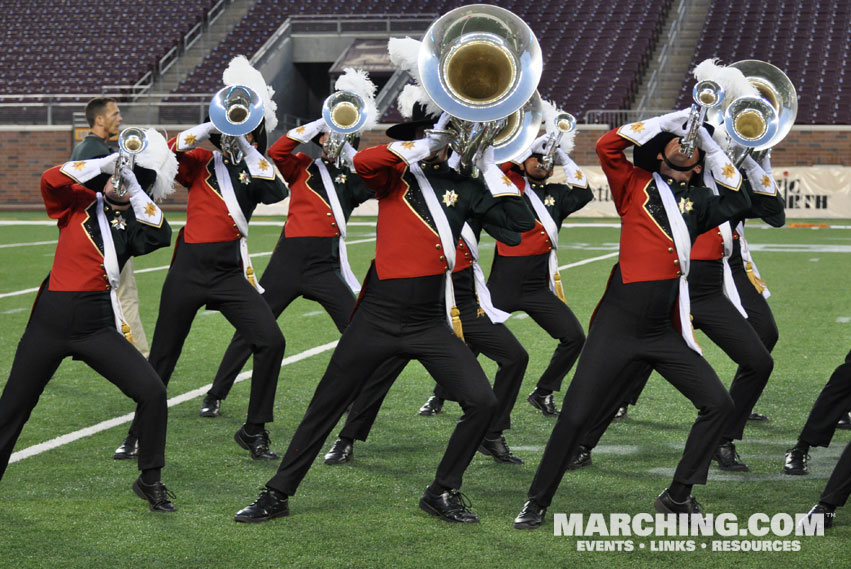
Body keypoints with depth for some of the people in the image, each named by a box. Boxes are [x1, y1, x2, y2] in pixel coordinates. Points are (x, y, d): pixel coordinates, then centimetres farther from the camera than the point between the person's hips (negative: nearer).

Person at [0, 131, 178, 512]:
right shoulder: (79, 204, 3)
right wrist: (106, 163, -18)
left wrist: (133, 188, -14)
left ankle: (150, 481, 4)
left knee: (152, 392, -12)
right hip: (50, 321, 0)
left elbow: (159, 236, -16)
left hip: (98, 324, 1)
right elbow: (51, 180, -17)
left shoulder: (134, 221, 5)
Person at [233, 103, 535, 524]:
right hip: (378, 315, -2)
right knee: (325, 407, 6)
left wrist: (490, 167, -1)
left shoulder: (463, 186, 8)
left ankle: (443, 493, 9)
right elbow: (362, 162, -22)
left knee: (482, 402, -10)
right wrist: (425, 146, -17)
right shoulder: (395, 176, 1)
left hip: (431, 322, 2)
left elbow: (520, 222, 1)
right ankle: (277, 495, 20)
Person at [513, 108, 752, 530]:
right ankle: (537, 503, 11)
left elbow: (737, 202, 0)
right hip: (617, 325, -4)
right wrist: (672, 118, -4)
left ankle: (678, 496, 11)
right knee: (575, 417, -5)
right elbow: (607, 144, -9)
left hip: (665, 330, 4)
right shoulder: (637, 184, 4)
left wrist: (712, 146, 5)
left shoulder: (697, 201, 12)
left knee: (718, 404, -1)